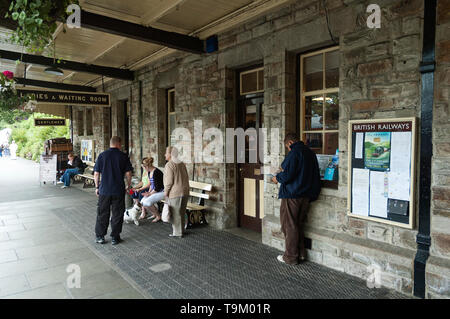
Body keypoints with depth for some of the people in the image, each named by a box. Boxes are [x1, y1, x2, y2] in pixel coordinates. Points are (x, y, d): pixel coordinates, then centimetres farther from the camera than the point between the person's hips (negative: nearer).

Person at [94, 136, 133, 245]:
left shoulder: (102, 155, -1)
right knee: (117, 214, 8)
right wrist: (129, 186, 10)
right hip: (119, 190, -1)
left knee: (102, 214, 12)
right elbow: (128, 173, -4)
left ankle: (100, 236, 20)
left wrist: (97, 187, 11)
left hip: (104, 190, 1)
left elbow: (96, 174, 0)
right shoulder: (123, 156, -4)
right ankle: (115, 237, 14)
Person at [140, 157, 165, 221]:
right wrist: (149, 191, 3)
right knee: (142, 201, -1)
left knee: (147, 202, -23)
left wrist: (149, 193, -13)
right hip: (154, 191, 10)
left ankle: (158, 216, -3)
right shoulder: (150, 172, 7)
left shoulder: (156, 173, -23)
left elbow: (158, 188, -23)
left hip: (161, 192, -10)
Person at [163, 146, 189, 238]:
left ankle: (177, 232, 10)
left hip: (175, 193, -8)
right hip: (185, 192, 8)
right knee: (181, 212, 17)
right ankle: (181, 230, 27)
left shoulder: (169, 165, -13)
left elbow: (169, 181, -16)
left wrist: (166, 192, -5)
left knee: (175, 213, 3)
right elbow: (186, 178, 14)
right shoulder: (182, 164, 10)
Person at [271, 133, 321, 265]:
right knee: (299, 224, 18)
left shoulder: (294, 153, -15)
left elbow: (287, 175, -22)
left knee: (289, 225, 2)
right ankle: (301, 253, 25)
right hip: (306, 195, 8)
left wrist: (277, 178, -3)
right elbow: (314, 175, 17)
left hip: (292, 194, -8)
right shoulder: (310, 153, 11)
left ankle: (291, 257, 10)